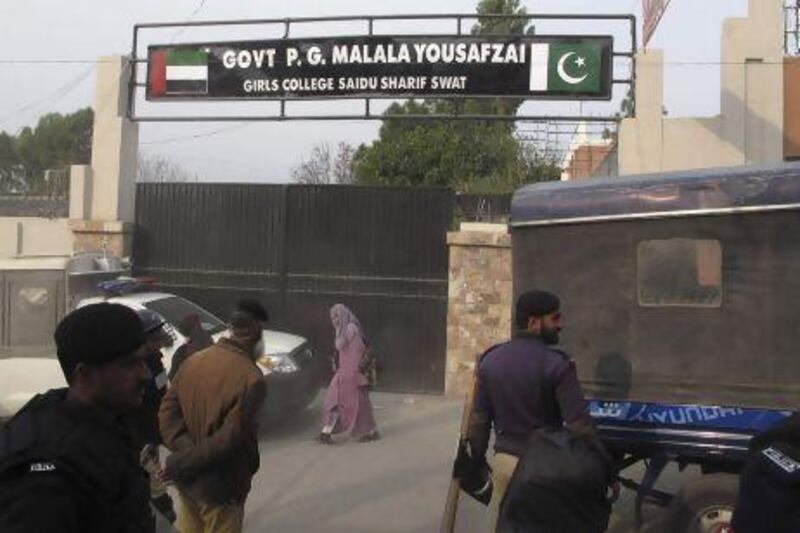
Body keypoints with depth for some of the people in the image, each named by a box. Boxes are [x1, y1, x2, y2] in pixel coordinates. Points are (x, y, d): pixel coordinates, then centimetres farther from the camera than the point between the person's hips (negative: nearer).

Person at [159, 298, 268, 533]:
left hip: (187, 480, 6)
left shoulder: (193, 360, -2)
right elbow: (230, 439, -24)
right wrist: (180, 464, -15)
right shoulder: (251, 378, -23)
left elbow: (167, 412, -3)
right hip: (221, 488, -6)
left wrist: (186, 451, -12)